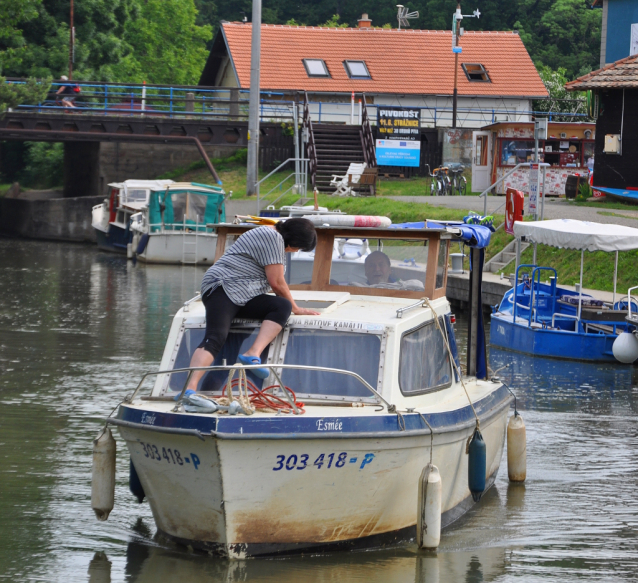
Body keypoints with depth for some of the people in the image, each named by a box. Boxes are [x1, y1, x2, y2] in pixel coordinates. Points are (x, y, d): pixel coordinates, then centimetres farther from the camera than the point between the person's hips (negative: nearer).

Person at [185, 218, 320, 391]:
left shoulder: (276, 240, 23)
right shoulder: (273, 237, -10)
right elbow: (276, 282, -11)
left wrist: (290, 306, 39)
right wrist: (296, 309, 2)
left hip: (244, 298, 10)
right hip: (223, 288, -10)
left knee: (283, 306, -15)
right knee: (215, 338, -30)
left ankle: (253, 354, -32)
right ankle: (190, 388, -45)